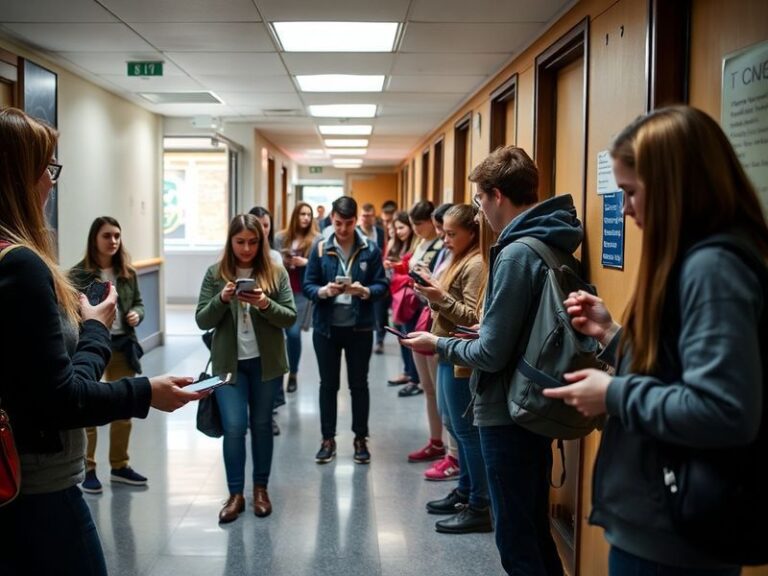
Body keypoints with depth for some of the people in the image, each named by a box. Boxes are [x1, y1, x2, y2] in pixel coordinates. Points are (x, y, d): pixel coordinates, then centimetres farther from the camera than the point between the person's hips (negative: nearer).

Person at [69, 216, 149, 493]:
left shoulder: (128, 273, 6)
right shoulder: (78, 274, -8)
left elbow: (138, 303, 15)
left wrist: (136, 314, -7)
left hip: (122, 346, 5)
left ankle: (119, 466, 28)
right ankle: (88, 470, 15)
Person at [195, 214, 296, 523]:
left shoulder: (276, 273, -2)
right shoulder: (216, 273, 0)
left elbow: (290, 317, -4)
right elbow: (202, 321, -2)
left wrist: (266, 305, -22)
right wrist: (222, 299, -20)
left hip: (265, 362, 1)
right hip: (229, 362, 0)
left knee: (262, 425, 10)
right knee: (234, 427, -5)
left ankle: (261, 489, 24)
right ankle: (235, 494, 9)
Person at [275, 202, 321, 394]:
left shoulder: (317, 239, -1)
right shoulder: (281, 237, 6)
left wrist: (306, 262, -16)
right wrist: (282, 263, -11)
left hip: (302, 293, -2)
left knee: (294, 333, -5)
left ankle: (293, 374, 13)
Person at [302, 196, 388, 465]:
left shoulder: (370, 249, -2)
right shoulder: (320, 248, -1)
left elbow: (382, 285, -3)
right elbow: (307, 286, -2)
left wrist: (365, 291, -23)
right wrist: (324, 291, -22)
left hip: (360, 327, 0)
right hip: (326, 327, 1)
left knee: (359, 384, 10)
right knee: (328, 384, 10)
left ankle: (360, 439, 22)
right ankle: (328, 439, 21)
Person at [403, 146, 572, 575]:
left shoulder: (516, 254, -21)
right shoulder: (553, 245, 6)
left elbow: (492, 355, -21)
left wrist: (438, 345, -6)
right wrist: (484, 331, 14)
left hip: (508, 413, -9)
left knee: (516, 540, 5)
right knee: (536, 529, 21)